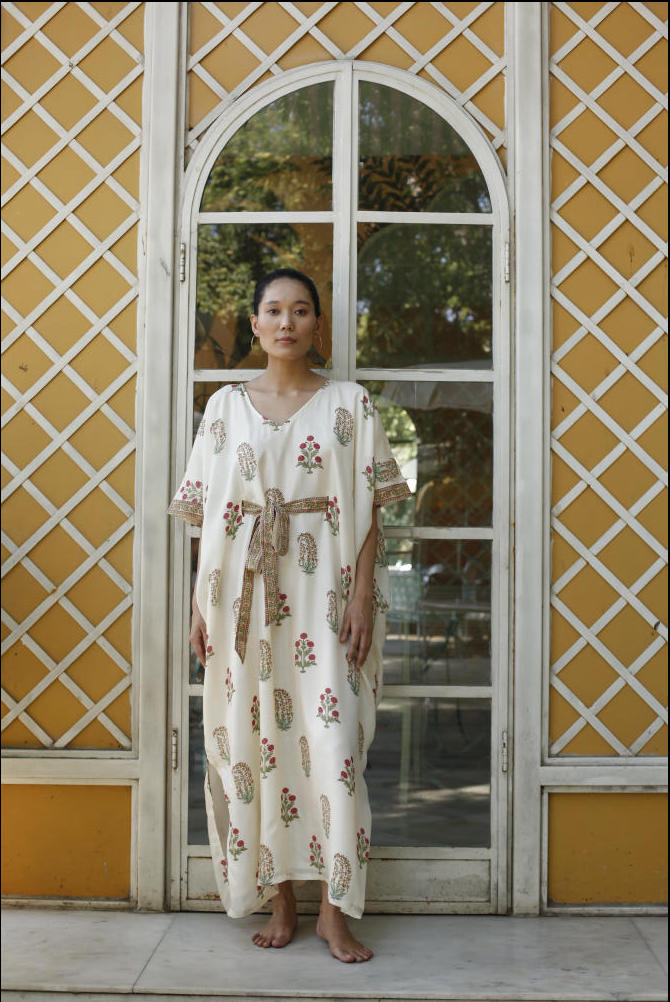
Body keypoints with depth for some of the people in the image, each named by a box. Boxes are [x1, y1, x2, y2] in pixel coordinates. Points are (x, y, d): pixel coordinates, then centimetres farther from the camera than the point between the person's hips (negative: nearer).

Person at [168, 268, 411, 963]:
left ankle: (335, 909, 4)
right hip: (246, 592, 2)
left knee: (332, 740, -5)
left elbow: (369, 509, 1)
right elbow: (207, 514, 8)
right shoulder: (226, 405, 10)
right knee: (255, 737, 4)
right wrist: (201, 603, 2)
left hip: (324, 593, -2)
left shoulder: (349, 403, 5)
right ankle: (279, 898, 17)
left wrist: (363, 594, -8)